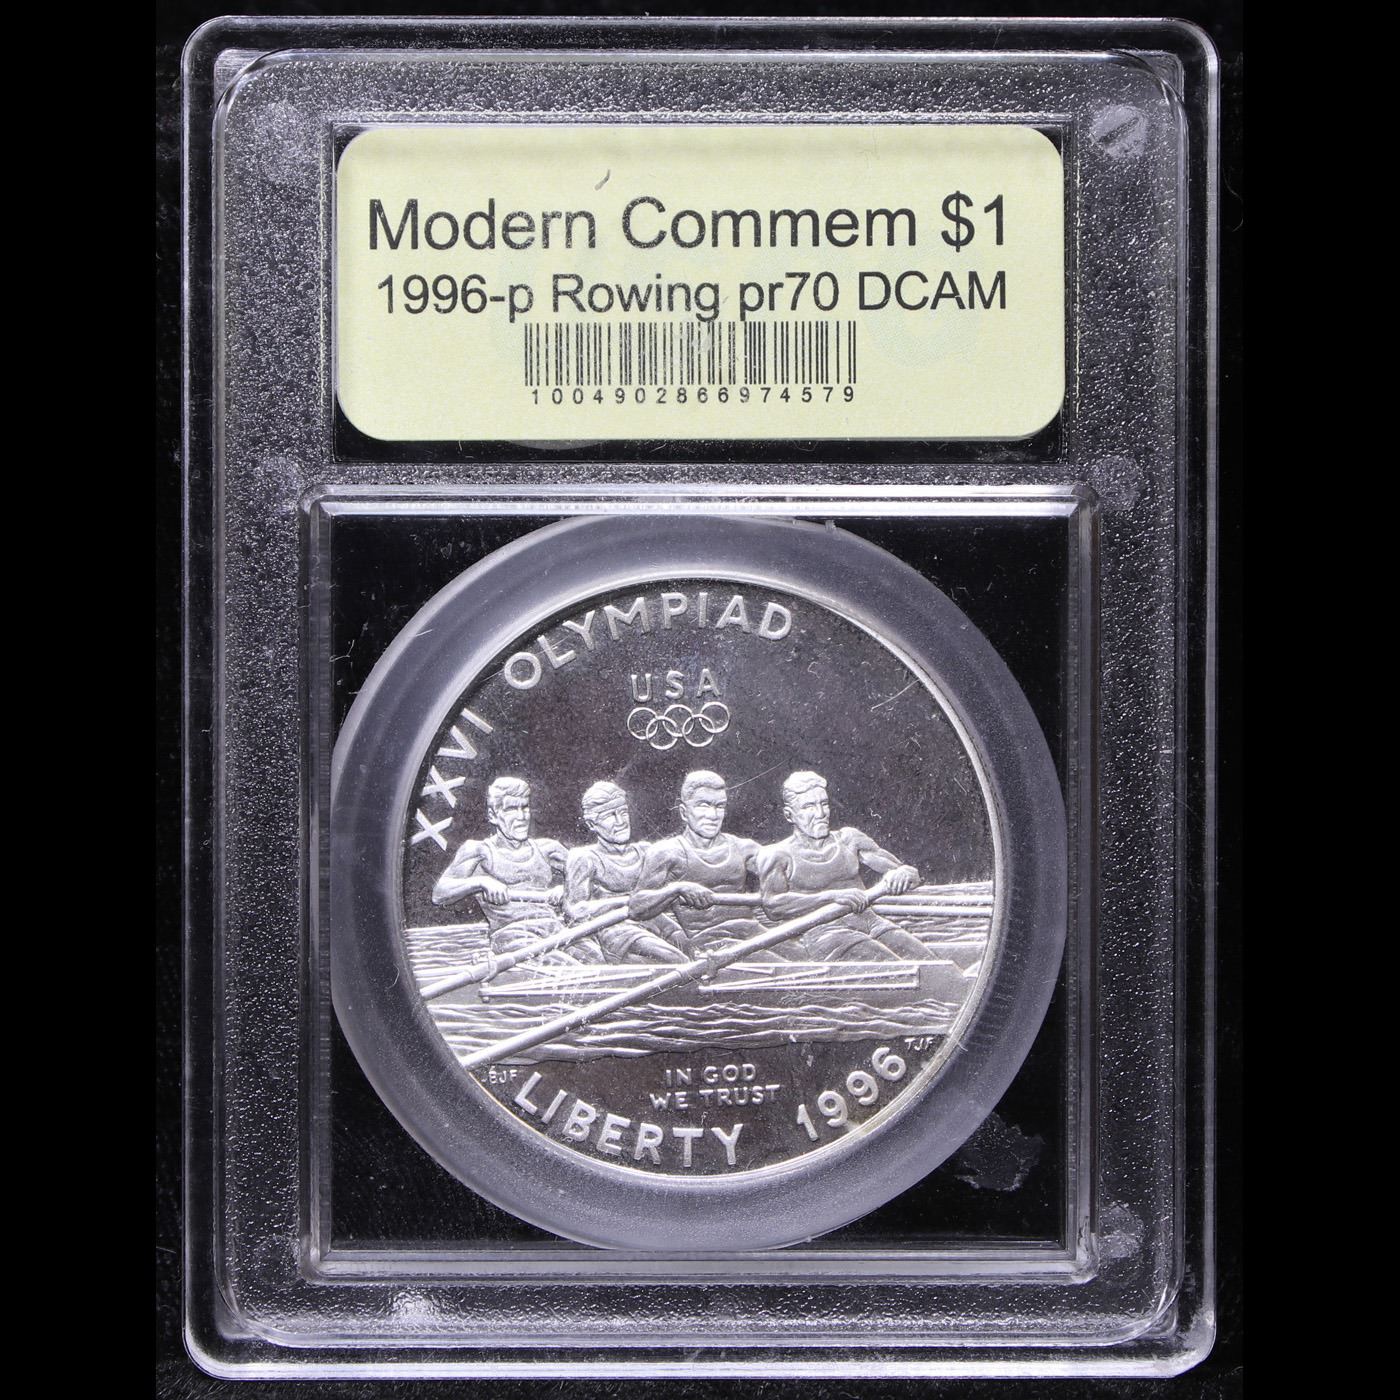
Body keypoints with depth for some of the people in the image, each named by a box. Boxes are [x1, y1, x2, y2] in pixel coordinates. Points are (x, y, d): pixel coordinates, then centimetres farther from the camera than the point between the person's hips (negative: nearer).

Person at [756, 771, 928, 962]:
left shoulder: (848, 840, 19)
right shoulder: (777, 855, 7)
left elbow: (911, 873, 16)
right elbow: (771, 905, -12)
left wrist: (902, 873, -11)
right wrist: (833, 896, -23)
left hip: (870, 922, 5)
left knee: (921, 958, -22)